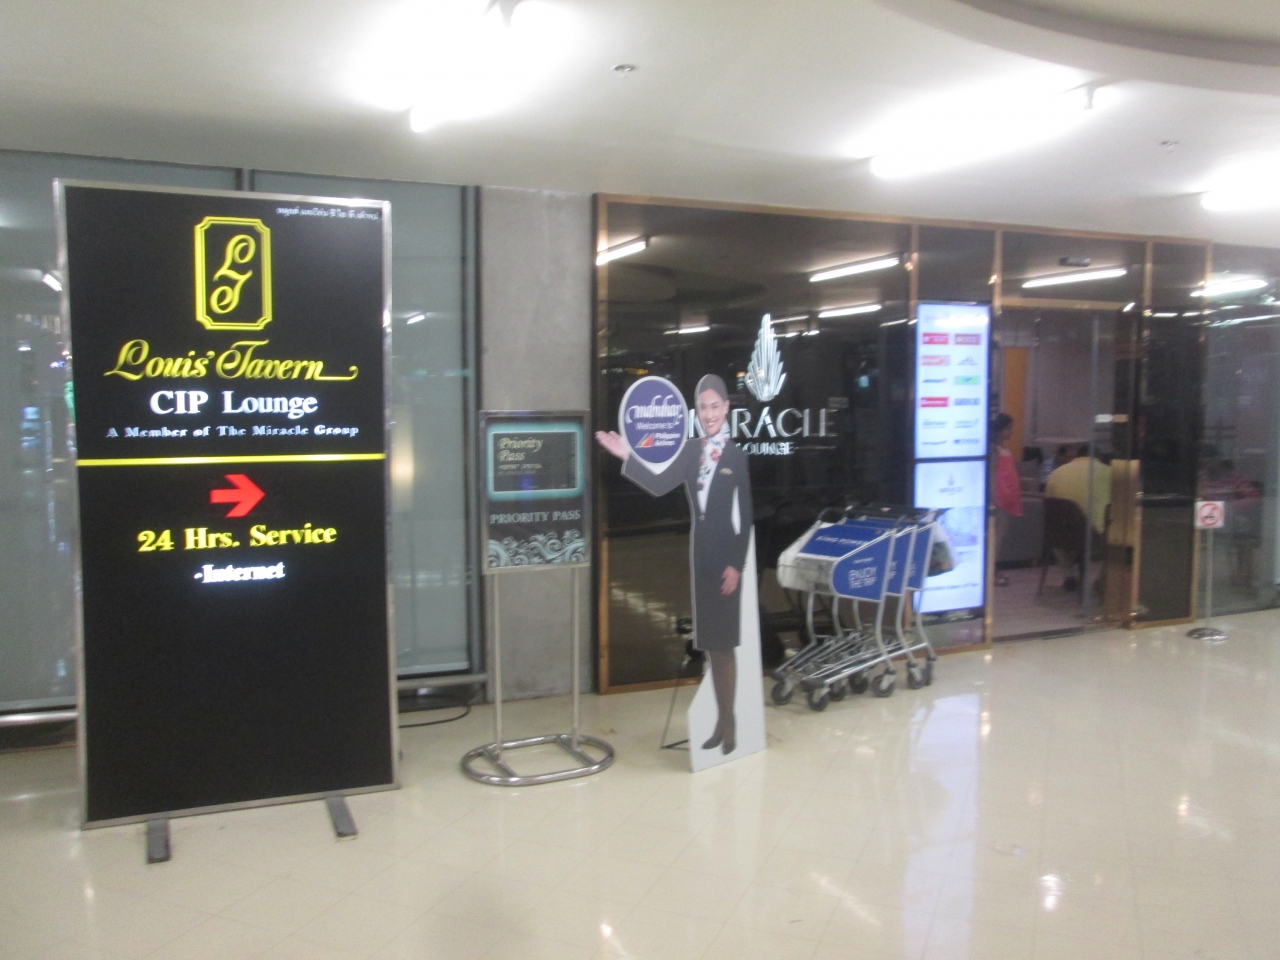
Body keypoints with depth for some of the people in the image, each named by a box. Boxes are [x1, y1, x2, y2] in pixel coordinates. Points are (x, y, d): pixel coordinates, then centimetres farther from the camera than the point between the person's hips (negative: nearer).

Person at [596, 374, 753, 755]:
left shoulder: (738, 456, -7)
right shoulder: (691, 453, 8)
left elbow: (747, 517, -9)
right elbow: (659, 485, 4)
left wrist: (736, 565, -13)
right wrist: (626, 457, -4)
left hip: (725, 557, -5)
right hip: (699, 555, 6)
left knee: (724, 643, 1)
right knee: (709, 644, 11)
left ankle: (729, 721, 14)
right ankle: (721, 720, 22)